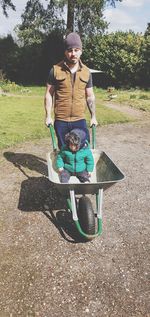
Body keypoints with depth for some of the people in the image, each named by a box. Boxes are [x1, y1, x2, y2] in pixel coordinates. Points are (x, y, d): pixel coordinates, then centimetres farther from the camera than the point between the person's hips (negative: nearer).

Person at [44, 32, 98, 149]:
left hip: (80, 120, 2)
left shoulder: (86, 72, 5)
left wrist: (93, 116, 8)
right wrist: (48, 116, -4)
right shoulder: (55, 70, -2)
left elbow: (90, 96, 11)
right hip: (60, 121, -1)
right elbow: (49, 94, 1)